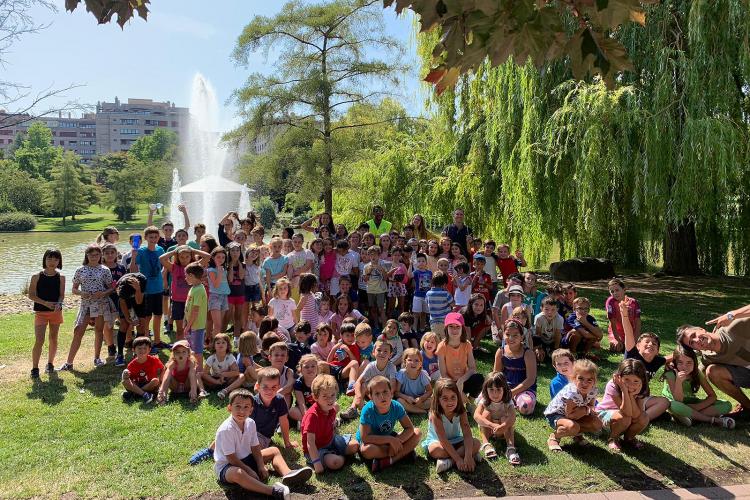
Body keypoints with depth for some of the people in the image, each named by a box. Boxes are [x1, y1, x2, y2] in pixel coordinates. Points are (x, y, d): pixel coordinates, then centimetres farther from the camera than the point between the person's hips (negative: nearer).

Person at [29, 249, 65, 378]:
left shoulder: (61, 277, 1)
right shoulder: (37, 277, -4)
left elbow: (61, 294, -1)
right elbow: (31, 295, -6)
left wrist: (58, 304, -23)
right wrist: (46, 303, -19)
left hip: (56, 311, 2)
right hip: (40, 312, -2)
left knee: (53, 339, 12)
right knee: (39, 340, -10)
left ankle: (50, 364, 28)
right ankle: (35, 368, 0)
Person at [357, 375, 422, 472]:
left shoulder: (396, 407, -19)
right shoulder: (368, 411, -29)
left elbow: (410, 428, -13)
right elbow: (365, 437, -32)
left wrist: (397, 441, -30)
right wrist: (390, 439, -33)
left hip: (389, 437, 4)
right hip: (373, 440, -4)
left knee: (417, 433, -13)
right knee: (366, 450, -38)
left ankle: (389, 460, -23)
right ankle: (404, 452, -17)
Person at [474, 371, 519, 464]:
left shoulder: (508, 403, -21)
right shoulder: (484, 401, -20)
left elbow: (512, 417, -41)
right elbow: (476, 416, -38)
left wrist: (503, 426, -62)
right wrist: (492, 425, -53)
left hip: (503, 430, 0)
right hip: (488, 429, 0)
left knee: (505, 418, -31)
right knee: (486, 413, -27)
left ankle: (511, 447, -42)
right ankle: (486, 444, -36)